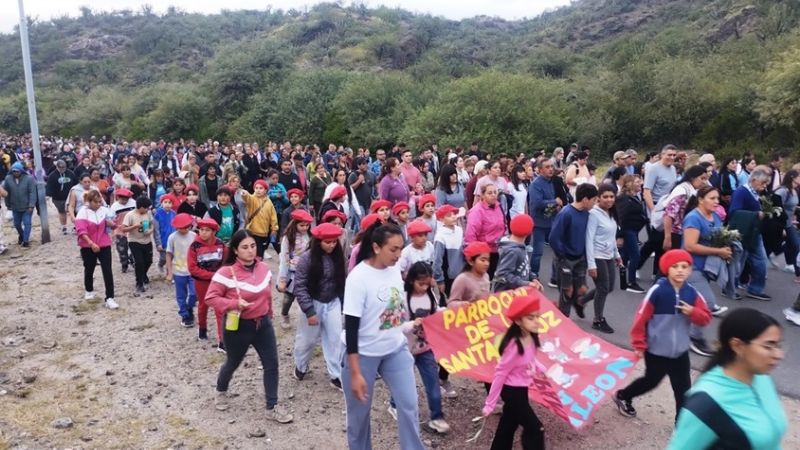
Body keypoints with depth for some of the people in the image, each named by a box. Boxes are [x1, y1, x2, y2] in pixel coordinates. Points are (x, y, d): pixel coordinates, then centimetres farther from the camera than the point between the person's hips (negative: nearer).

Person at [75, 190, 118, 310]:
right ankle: (89, 290, 43)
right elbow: (81, 231, -19)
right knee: (89, 269, 18)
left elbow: (113, 225, 11)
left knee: (107, 270, -7)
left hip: (104, 245, 1)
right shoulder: (83, 212, -10)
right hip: (88, 247, -1)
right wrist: (91, 244, -28)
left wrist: (112, 224, -14)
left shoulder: (105, 210, 0)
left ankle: (109, 298, -7)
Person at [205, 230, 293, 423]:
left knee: (272, 364, 3)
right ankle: (221, 392, 49)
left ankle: (272, 408, 15)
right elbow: (211, 298, -16)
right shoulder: (226, 272, -20)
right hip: (238, 327, -4)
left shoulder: (264, 268, -2)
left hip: (263, 324, 4)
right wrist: (234, 303, -27)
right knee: (233, 363, 18)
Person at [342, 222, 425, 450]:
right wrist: (355, 373, -20)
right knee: (359, 412, 11)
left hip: (396, 349, 5)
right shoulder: (358, 278, -23)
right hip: (364, 354, -5)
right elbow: (351, 327, -20)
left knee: (409, 404, 4)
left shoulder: (395, 269, -5)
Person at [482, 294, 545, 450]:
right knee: (534, 428, 0)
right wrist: (490, 403, -20)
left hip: (521, 389, 8)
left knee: (509, 424, 23)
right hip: (513, 391, -8)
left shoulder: (530, 338, -7)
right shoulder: (514, 345, -30)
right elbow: (500, 373, -25)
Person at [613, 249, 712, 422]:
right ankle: (622, 396, 40)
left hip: (680, 351, 4)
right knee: (651, 381, 15)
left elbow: (706, 318, 0)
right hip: (656, 350, -4)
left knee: (683, 388, 5)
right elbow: (641, 318, -15)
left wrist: (693, 312, -22)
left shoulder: (692, 293, -5)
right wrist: (639, 345, -10)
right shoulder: (657, 291, -19)